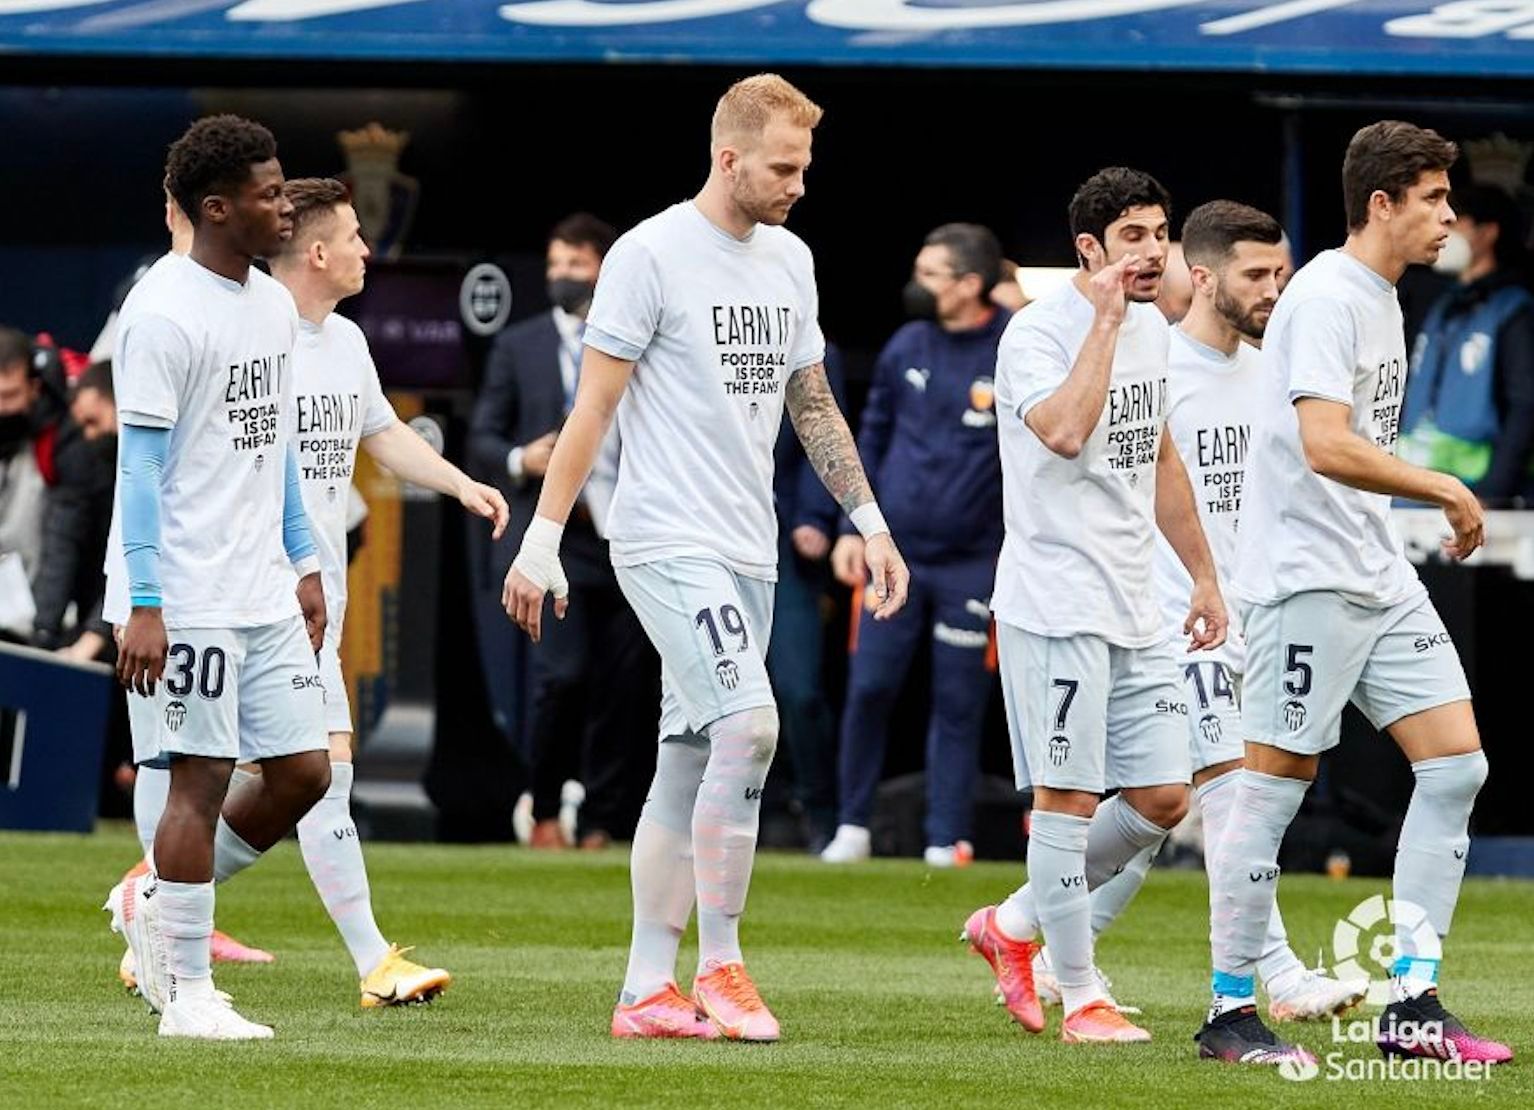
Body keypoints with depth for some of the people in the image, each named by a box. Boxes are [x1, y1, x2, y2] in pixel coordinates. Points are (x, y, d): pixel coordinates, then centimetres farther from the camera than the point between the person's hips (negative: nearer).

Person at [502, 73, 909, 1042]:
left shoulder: (790, 260, 13)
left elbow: (812, 405, 23)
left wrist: (870, 522, 18)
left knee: (689, 766, 7)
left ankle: (648, 991, 10)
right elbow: (594, 405, -8)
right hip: (669, 543, -7)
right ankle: (719, 964, -12)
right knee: (747, 725, -21)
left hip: (747, 554, 7)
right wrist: (542, 542, -11)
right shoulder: (653, 254, -9)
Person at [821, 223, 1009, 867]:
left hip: (972, 565, -3)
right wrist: (853, 529, 9)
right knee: (868, 688, 0)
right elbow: (873, 440, 14)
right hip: (894, 554, 3)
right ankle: (852, 826, 12)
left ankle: (947, 839, 9)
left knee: (958, 705, 2)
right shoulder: (907, 348, 6)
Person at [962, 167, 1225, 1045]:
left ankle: (1013, 926, 23)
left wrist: (1203, 572, 25)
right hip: (1055, 602, -8)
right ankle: (1081, 997, 2)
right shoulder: (1039, 332, -12)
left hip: (1133, 605, 8)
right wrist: (1104, 321, -23)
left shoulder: (1153, 329, 13)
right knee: (1068, 797, -5)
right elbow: (1065, 431, -31)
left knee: (1163, 799, 7)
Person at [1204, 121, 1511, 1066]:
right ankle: (1230, 1013, 3)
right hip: (1308, 578, -9)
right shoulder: (1327, 298, -14)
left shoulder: (1383, 301, 16)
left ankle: (1414, 1005, 3)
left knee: (1457, 765, 1)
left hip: (1380, 579, 9)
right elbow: (1326, 448, -25)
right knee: (1277, 784, -4)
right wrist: (1446, 490, -19)